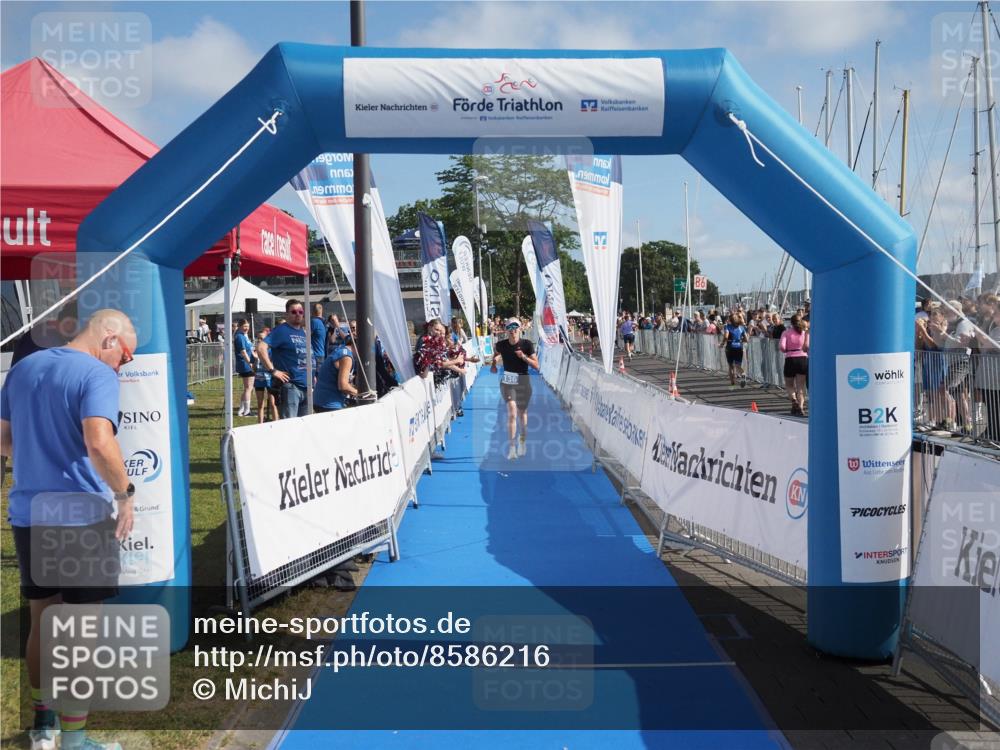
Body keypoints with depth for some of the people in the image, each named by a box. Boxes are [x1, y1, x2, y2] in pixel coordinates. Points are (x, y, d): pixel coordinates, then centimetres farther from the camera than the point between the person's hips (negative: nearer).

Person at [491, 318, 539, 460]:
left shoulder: (527, 344, -10)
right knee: (512, 413, -15)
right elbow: (497, 355, 19)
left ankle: (523, 441, 40)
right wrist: (493, 364, -2)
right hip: (507, 381, 0)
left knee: (522, 413, 17)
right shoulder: (501, 345, -6)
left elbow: (536, 365, -9)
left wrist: (524, 357, -23)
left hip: (523, 381, 0)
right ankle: (512, 447, -14)